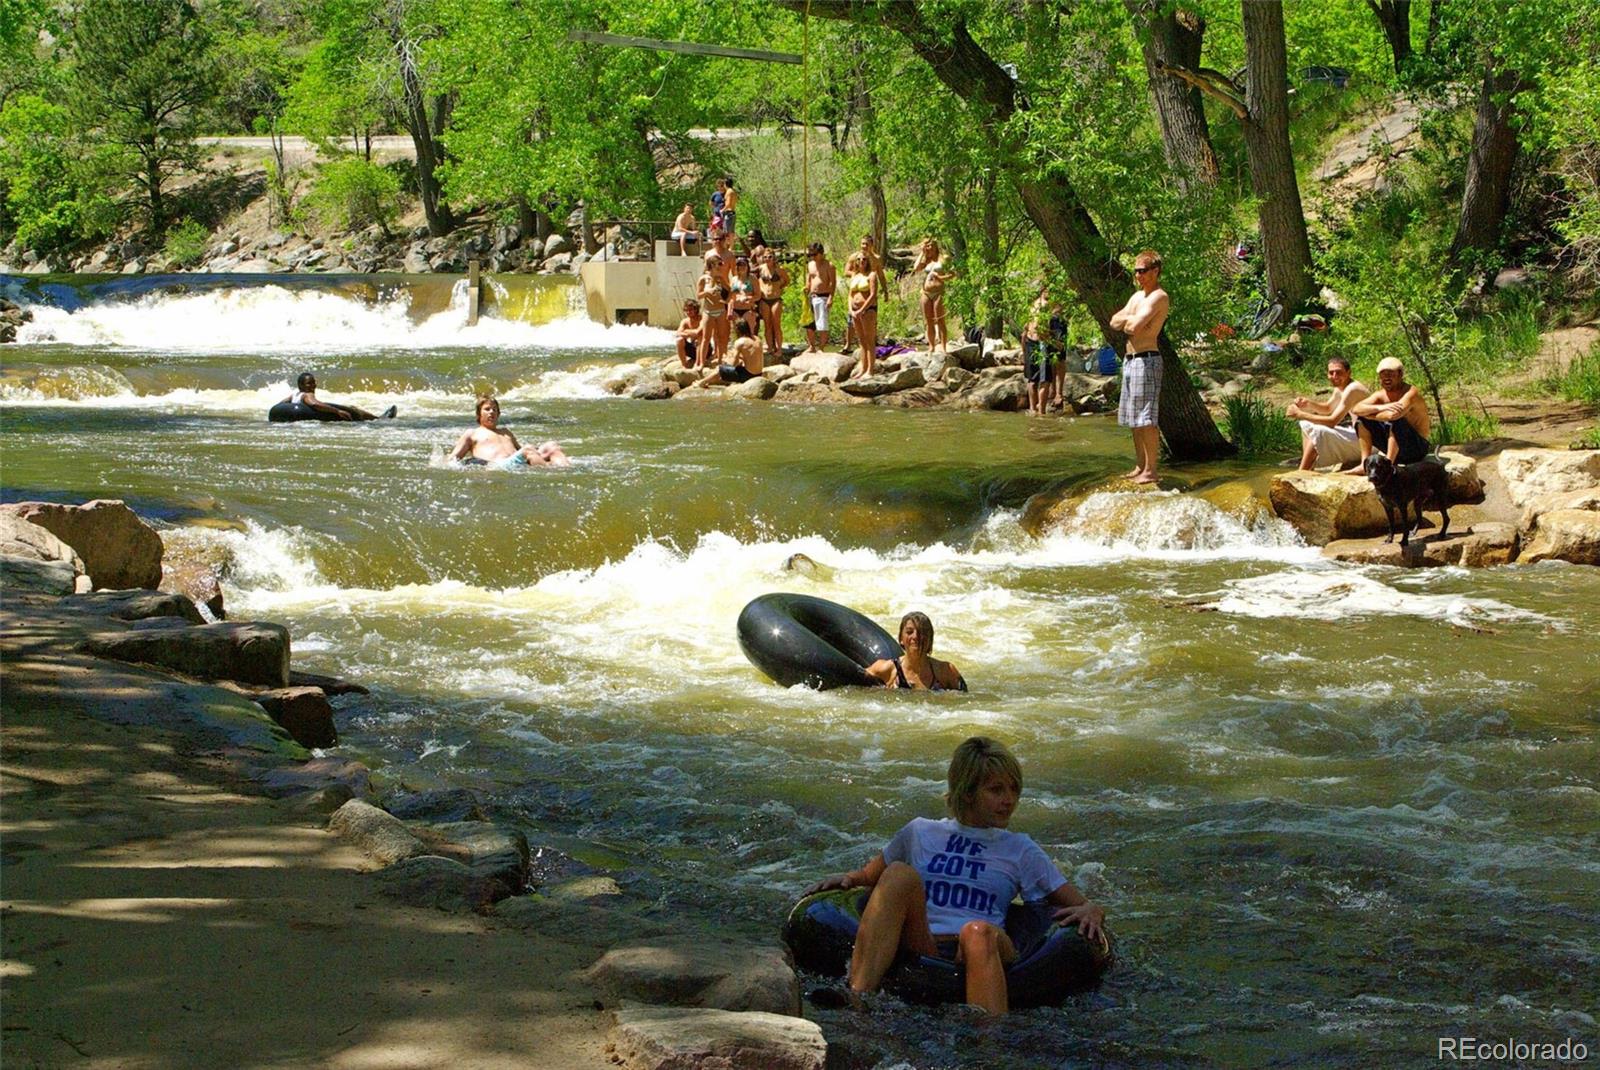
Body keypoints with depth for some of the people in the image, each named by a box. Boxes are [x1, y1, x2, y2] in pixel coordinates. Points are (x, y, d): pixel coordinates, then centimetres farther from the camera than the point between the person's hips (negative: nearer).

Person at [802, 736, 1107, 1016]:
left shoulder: (1020, 850, 23)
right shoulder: (920, 833, 25)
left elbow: (1080, 905, 20)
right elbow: (868, 877, 36)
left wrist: (1092, 911, -4)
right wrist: (847, 879, 12)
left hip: (978, 956, -1)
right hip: (920, 949, 1)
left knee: (978, 932, -37)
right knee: (900, 875, -26)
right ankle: (857, 998, -45)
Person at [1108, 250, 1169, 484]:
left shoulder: (1158, 297, -12)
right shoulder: (1137, 296, 18)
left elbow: (1135, 326, -21)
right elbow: (1115, 322, 13)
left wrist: (1128, 320, 1)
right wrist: (1130, 319, -7)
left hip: (1146, 360, -10)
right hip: (1130, 359, 10)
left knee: (1147, 419, -9)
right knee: (1134, 420, 13)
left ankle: (1150, 471, -6)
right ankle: (1140, 467, 20)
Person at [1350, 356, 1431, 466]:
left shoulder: (1411, 393, -19)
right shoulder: (1380, 395, 1)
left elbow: (1393, 415, -37)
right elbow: (1355, 409, -13)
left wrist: (1368, 413, -19)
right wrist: (1379, 408, -31)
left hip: (1417, 448, -7)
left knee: (1394, 421, -33)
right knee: (1362, 419, -2)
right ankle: (1365, 465, -9)